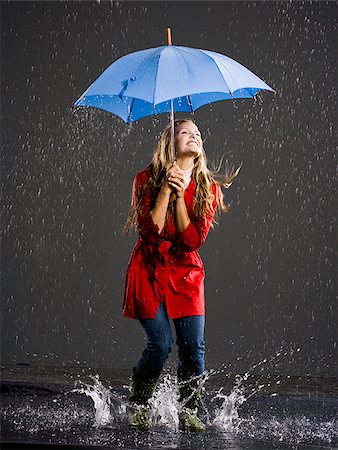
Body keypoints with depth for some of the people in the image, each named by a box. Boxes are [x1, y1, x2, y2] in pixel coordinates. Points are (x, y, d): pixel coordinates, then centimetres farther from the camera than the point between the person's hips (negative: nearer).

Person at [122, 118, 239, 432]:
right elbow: (151, 230, -16)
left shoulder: (208, 187, 2)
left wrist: (180, 195, -16)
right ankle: (137, 406, 10)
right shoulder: (147, 179, -3)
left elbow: (194, 239, -9)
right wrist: (166, 187, -20)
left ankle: (188, 413, 10)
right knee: (160, 343, -13)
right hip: (150, 271, -2)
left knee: (193, 346, -8)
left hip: (186, 272, 3)